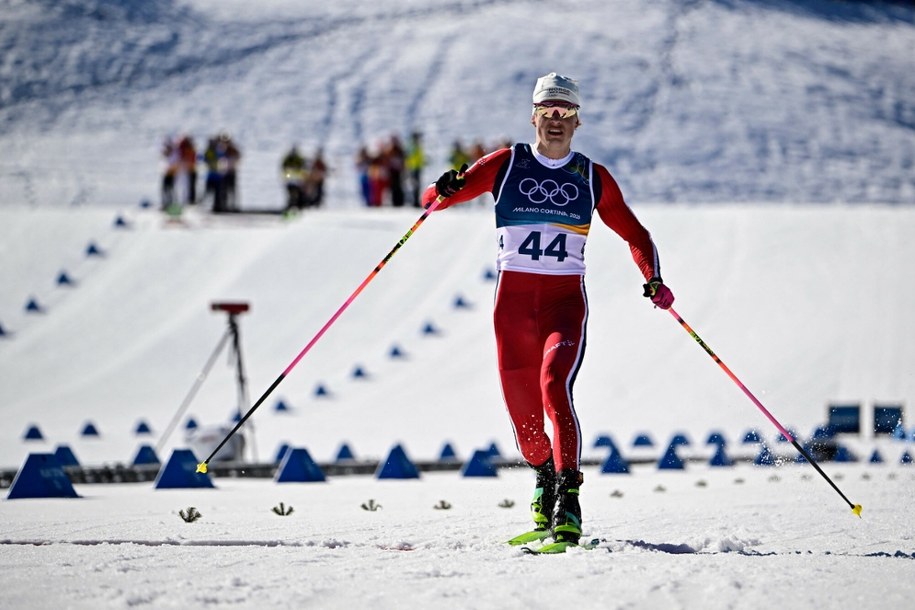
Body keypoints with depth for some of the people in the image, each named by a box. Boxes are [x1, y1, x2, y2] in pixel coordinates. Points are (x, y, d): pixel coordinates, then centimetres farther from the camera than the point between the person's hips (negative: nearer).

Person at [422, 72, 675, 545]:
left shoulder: (593, 178, 8)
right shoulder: (506, 165, 5)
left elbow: (635, 235, 14)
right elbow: (434, 199, 1)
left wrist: (653, 280, -4)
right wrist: (445, 190, -24)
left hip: (565, 298, -1)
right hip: (513, 298, 1)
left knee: (554, 386, -24)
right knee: (520, 402, 5)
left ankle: (568, 499, -28)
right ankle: (543, 477, 36)